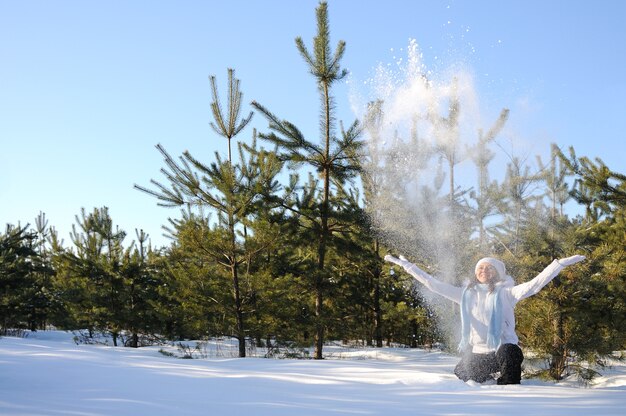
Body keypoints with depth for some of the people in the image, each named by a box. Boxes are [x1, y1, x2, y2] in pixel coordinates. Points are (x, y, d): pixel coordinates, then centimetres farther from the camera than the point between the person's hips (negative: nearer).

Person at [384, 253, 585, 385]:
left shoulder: (504, 293, -2)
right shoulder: (466, 294, 9)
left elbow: (534, 285, -13)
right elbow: (433, 283, 9)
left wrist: (561, 263, -23)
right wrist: (405, 265, 6)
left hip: (502, 352, -4)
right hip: (475, 354, 5)